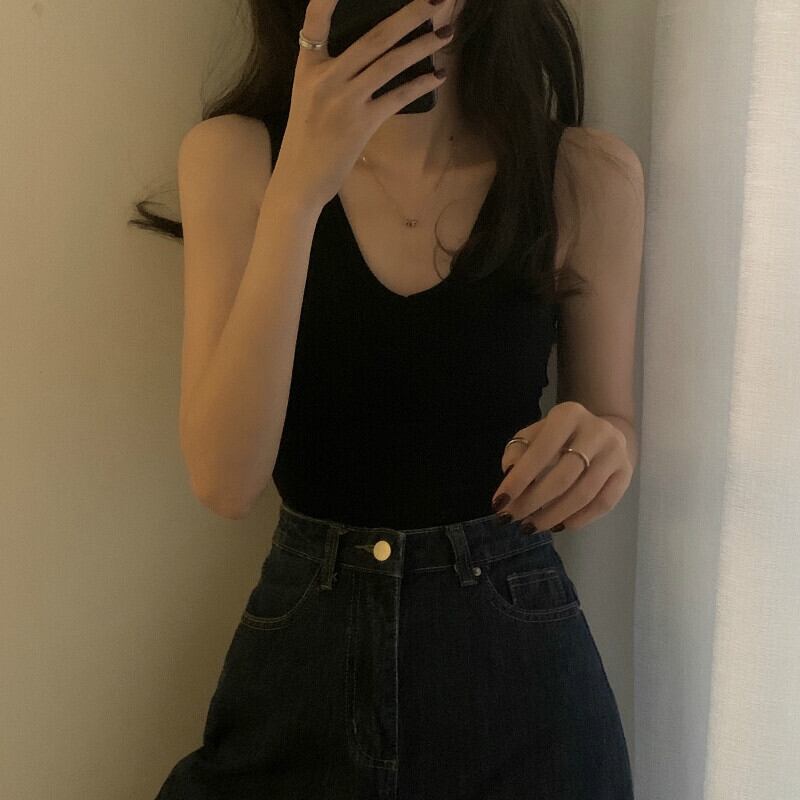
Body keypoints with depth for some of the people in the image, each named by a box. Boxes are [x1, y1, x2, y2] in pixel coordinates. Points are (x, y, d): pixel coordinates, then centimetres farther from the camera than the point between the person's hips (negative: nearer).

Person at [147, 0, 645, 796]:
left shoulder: (585, 173, -8)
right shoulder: (236, 156, -8)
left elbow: (610, 418, 5)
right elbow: (225, 480, -17)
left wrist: (598, 446, -18)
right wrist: (298, 189, -26)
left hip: (516, 650, 1)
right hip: (299, 648, 0)